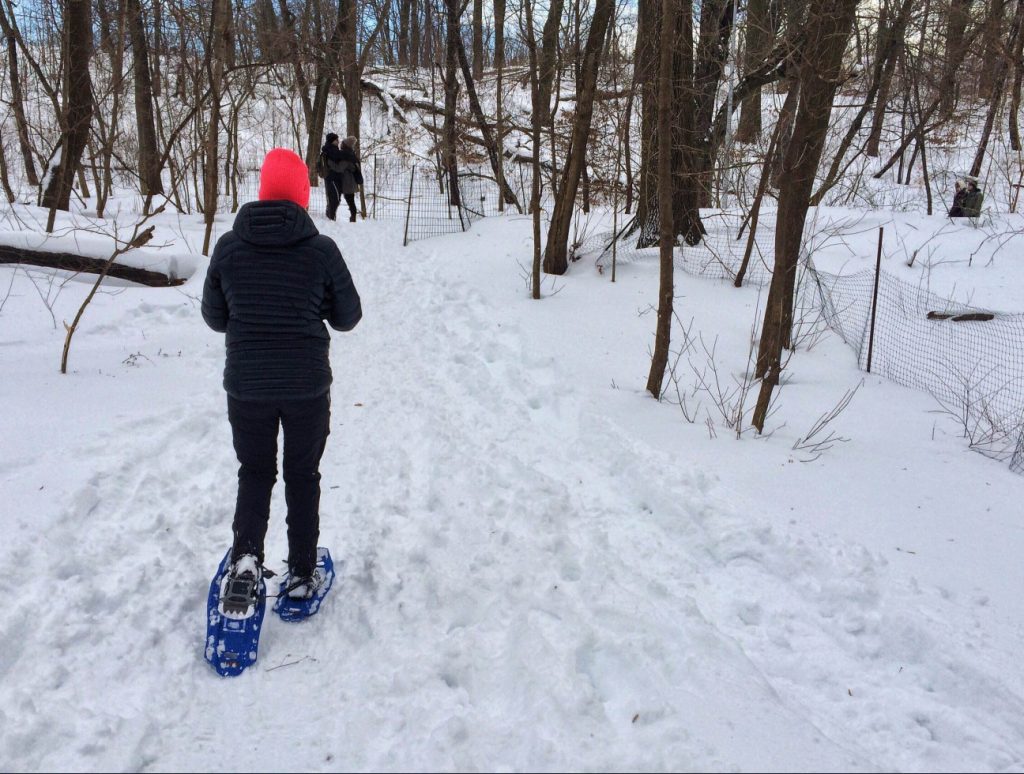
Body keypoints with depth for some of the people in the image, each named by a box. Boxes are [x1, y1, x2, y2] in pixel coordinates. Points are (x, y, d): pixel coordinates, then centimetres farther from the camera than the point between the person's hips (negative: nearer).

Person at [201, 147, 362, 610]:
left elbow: (214, 317, 4)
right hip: (308, 385, -1)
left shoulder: (228, 247, -5)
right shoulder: (321, 249, -11)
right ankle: (302, 574, 22)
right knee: (302, 475, 15)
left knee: (255, 472, 19)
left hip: (246, 384, 1)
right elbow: (348, 317, -1)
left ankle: (246, 557, 0)